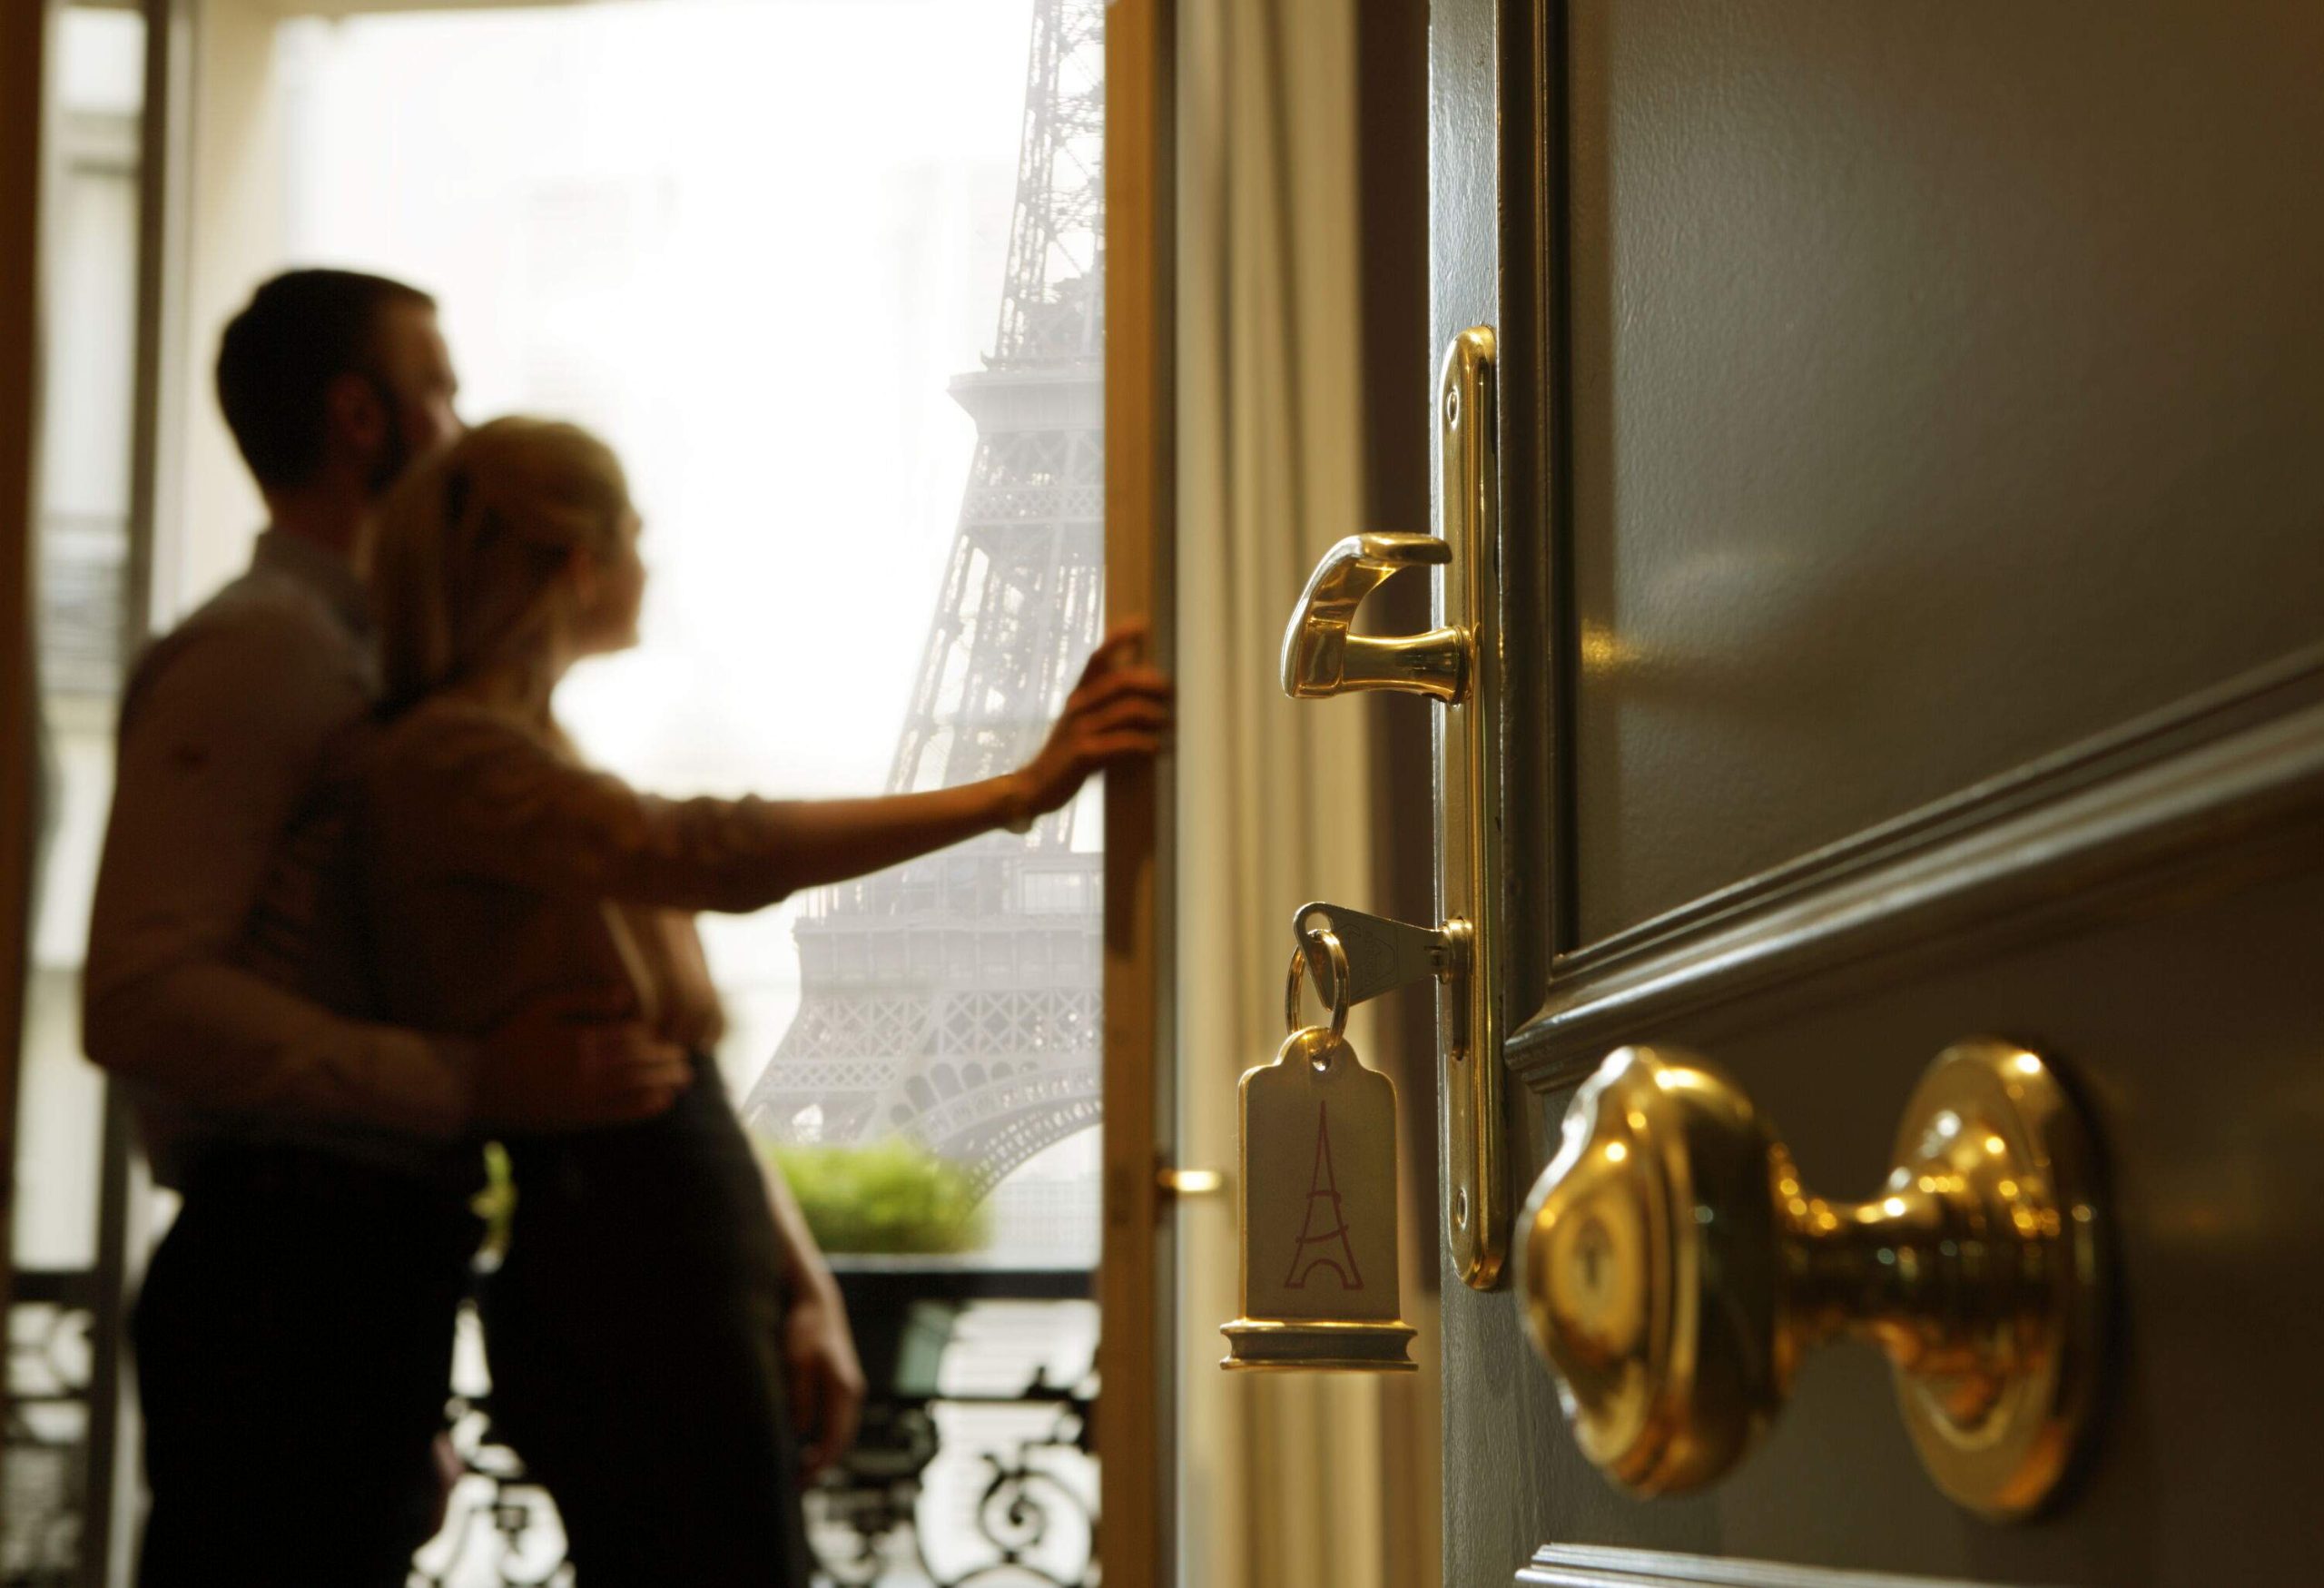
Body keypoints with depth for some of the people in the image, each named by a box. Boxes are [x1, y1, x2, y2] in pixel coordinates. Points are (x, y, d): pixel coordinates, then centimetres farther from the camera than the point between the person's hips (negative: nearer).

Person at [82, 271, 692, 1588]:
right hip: (289, 1276, -9)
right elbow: (142, 998, -21)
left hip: (373, 1275, 9)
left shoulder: (368, 668, 19)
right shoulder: (252, 654, -9)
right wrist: (474, 1084, -26)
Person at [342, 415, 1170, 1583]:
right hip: (617, 1279, -10)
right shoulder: (444, 760, -9)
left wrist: (795, 1282, 14)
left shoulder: (536, 757, 22)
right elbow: (714, 857, -25)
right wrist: (1017, 791, -26)